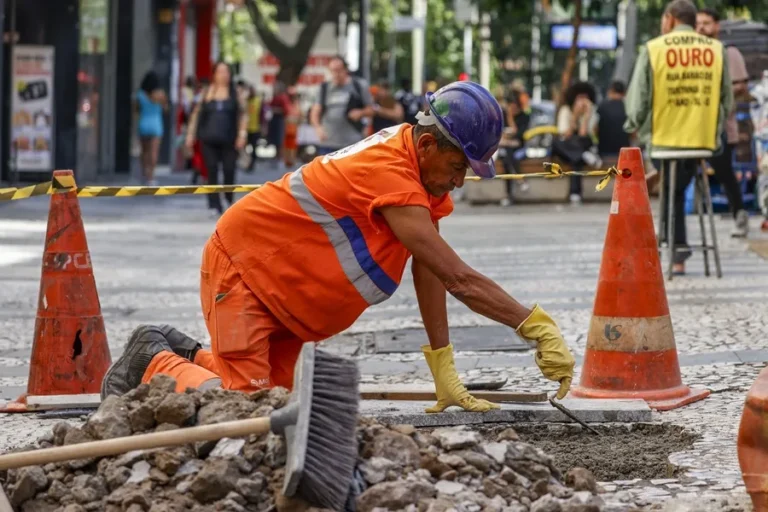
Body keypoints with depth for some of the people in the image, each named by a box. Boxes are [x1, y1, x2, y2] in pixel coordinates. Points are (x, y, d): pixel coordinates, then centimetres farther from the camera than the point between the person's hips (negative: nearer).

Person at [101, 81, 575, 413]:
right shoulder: (392, 176, -32)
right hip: (241, 262, -9)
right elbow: (458, 278, -35)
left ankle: (187, 355, 22)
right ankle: (153, 363, 6)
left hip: (283, 285, 9)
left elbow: (430, 273, -1)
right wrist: (537, 325, -35)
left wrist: (445, 372, -4)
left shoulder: (426, 163, -3)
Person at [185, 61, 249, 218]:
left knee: (229, 170, -3)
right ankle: (214, 206, -2)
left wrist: (242, 134, -6)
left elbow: (243, 115, 4)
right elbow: (196, 113, 11)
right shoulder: (207, 93, 8)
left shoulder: (235, 93, 5)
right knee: (212, 171, -4)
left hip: (228, 140, -1)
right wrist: (191, 133, 7)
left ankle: (230, 198, 25)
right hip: (209, 140, 1)